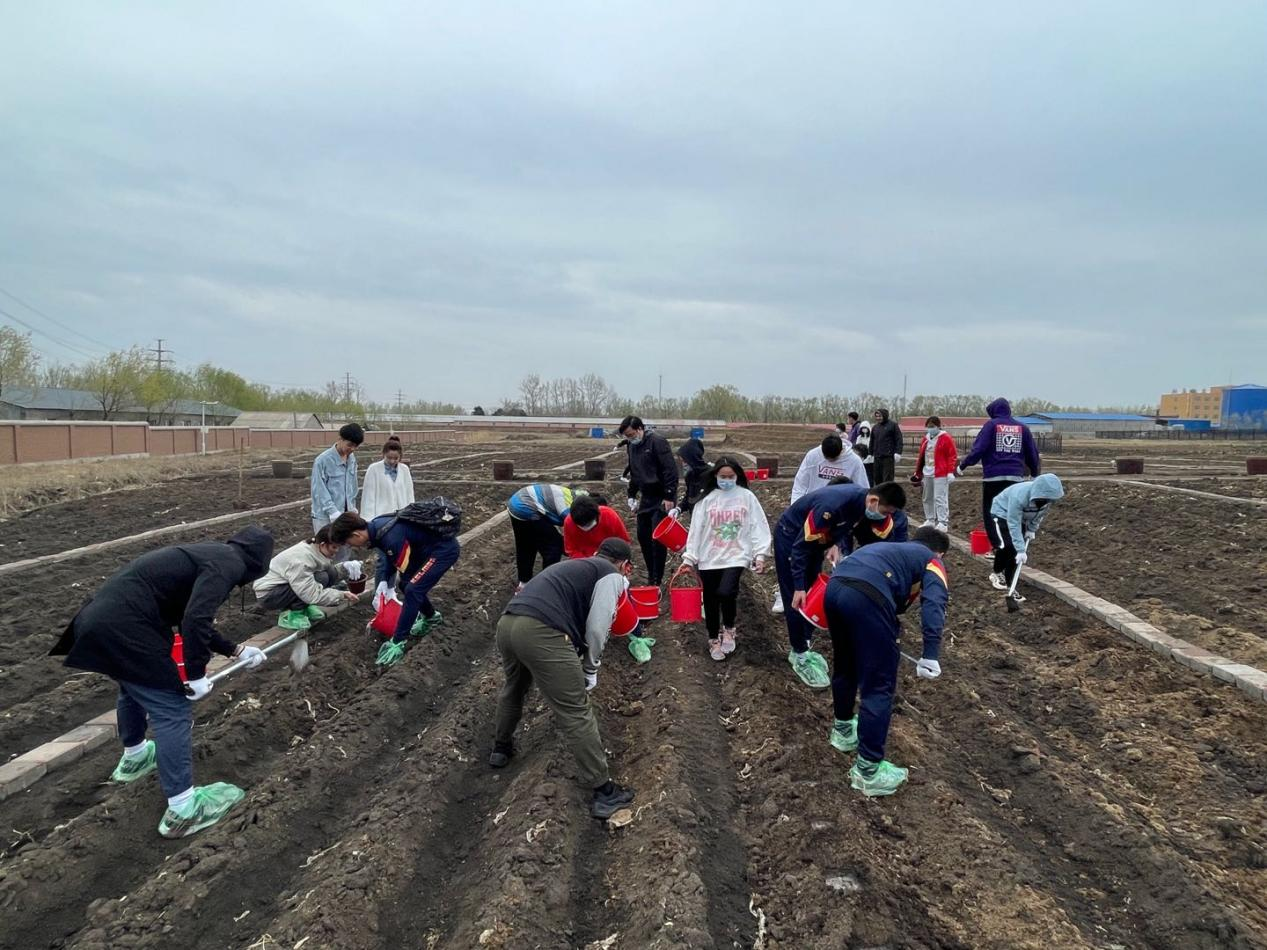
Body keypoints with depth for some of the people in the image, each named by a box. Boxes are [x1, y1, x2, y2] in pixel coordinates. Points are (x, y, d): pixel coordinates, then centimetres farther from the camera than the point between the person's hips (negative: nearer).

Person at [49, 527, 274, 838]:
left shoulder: (211, 554, 19)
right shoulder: (227, 563, -10)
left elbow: (189, 619, 30)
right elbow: (195, 620, -24)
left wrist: (237, 651, 37)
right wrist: (196, 674, -12)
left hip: (102, 617, 10)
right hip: (123, 628, -10)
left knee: (135, 690, 33)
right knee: (172, 710, -3)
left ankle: (133, 758, 58)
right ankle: (183, 810, 2)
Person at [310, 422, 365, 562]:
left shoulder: (352, 459, 4)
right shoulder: (322, 460, -15)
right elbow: (319, 490, -15)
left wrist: (352, 508, 10)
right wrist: (333, 513, -19)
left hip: (344, 515, 6)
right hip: (326, 516, -6)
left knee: (343, 554, 14)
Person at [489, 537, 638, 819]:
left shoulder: (576, 565, 32)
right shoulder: (612, 576, 8)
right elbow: (596, 628, 0)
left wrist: (577, 666, 38)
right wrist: (591, 669, 15)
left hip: (507, 623, 8)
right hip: (541, 633, -8)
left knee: (513, 689, 35)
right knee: (576, 713, 1)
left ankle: (501, 748, 55)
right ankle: (603, 792, 7)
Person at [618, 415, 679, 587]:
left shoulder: (657, 442, -15)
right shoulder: (632, 447, 10)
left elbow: (671, 470, -19)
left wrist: (669, 497, -21)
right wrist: (631, 495, 17)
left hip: (662, 499, -8)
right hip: (646, 497, 8)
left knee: (658, 538, -7)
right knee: (642, 535, 10)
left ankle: (657, 579, 3)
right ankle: (651, 574, 24)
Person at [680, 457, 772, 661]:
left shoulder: (747, 497, 0)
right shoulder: (707, 499, 3)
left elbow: (758, 527, -1)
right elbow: (696, 529, 3)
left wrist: (760, 554, -9)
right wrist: (689, 557, 0)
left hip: (736, 556, -2)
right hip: (709, 558, 2)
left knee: (726, 592, -23)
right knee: (710, 600, 10)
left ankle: (728, 629, 7)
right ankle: (714, 639, 33)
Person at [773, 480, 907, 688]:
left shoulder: (861, 501, -15)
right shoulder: (833, 505, -38)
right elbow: (801, 545, -32)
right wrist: (798, 587, -31)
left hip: (816, 537, 8)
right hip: (791, 536, -8)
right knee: (797, 599, -4)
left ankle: (802, 648, 25)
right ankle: (800, 657, 7)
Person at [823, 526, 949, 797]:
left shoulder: (892, 550, 39)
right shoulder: (932, 561, 21)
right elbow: (933, 602, -2)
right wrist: (931, 654, -12)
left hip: (834, 587, 7)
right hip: (866, 597, -7)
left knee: (845, 665, 29)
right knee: (879, 686, 6)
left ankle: (843, 730, 49)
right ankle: (868, 771, 13)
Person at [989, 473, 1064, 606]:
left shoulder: (1049, 498, -23)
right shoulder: (1019, 496, -41)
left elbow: (1040, 514, 0)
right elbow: (1013, 525, -37)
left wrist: (1032, 529, -11)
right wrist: (1020, 550, -38)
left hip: (1021, 519, 6)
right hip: (1002, 514, -6)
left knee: (1022, 553, -1)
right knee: (1007, 545, -23)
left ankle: (1009, 586, 12)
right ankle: (997, 574, 0)